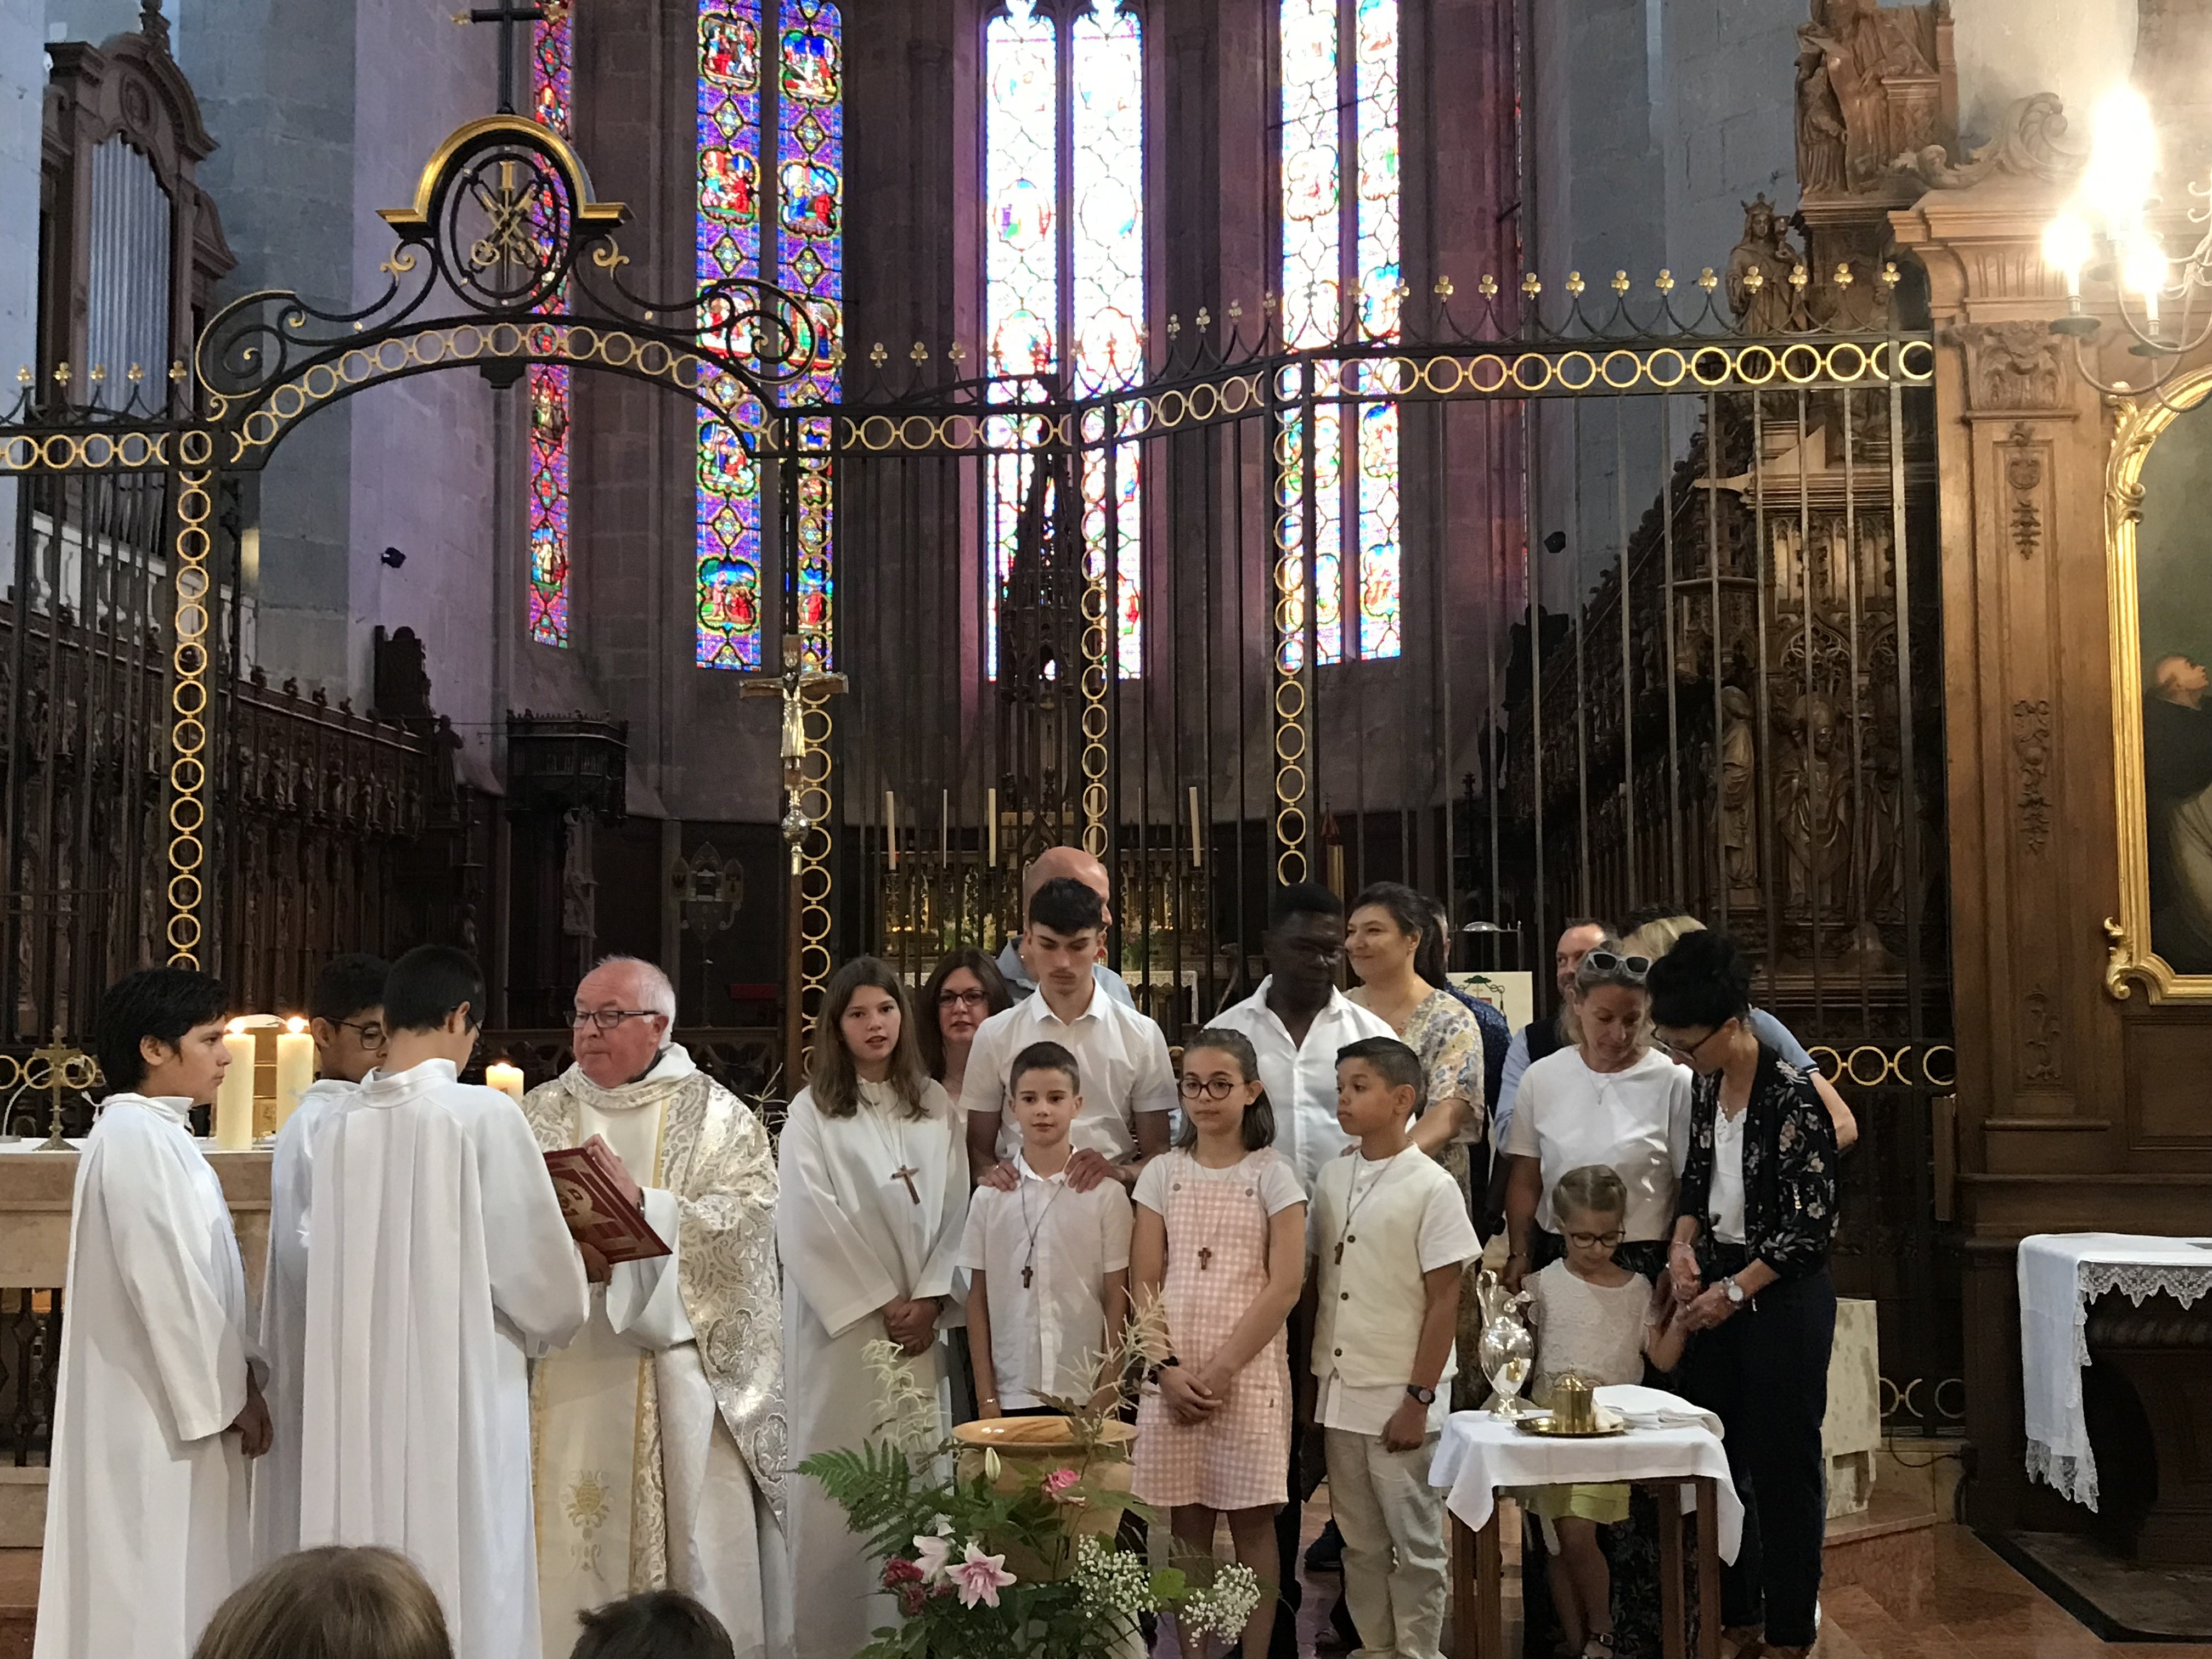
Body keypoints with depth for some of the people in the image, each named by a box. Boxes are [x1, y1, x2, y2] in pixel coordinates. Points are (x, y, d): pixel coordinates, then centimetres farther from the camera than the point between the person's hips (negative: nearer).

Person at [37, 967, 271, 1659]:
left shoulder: (154, 1134, 12)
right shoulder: (138, 1138, -19)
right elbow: (170, 1285, -21)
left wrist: (235, 1381, 9)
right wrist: (232, 1392, -14)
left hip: (165, 1404, 10)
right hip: (161, 1410, -10)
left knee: (169, 1587, 14)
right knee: (160, 1594, -3)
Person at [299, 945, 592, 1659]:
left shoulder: (336, 1129, 2)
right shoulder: (483, 1114, -11)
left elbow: (330, 1269, 9)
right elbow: (546, 1276, -8)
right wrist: (547, 1324, 14)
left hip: (357, 1401, 5)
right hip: (460, 1399, -5)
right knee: (465, 1595, 4)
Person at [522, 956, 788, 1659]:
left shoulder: (714, 1114, 6)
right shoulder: (540, 1114, 14)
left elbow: (750, 1212, -9)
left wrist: (644, 1204, -21)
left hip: (680, 1364, -2)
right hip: (568, 1374, 2)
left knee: (695, 1539, -3)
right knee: (569, 1544, 0)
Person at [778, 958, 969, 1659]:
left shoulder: (936, 1107, 10)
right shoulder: (812, 1112, -1)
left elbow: (956, 1212, 6)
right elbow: (812, 1225, -8)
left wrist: (931, 1299, -6)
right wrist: (881, 1303, -10)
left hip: (921, 1322, 3)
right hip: (844, 1319, -3)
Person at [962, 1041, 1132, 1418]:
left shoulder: (1107, 1195, 0)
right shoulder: (990, 1197, 4)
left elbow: (1117, 1299, 2)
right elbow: (979, 1299, 7)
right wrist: (986, 1398, 4)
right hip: (1012, 1396, 1)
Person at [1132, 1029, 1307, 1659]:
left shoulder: (1272, 1175, 1)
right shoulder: (1163, 1174, 7)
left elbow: (1286, 1285, -6)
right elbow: (1144, 1284, 5)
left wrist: (1222, 1368, -11)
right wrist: (1168, 1369, -8)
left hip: (1249, 1372, -2)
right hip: (1172, 1376, 2)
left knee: (1251, 1520, 2)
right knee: (1187, 1524, 5)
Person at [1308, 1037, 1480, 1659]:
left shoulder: (1431, 1187, -10)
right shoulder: (1331, 1179, 6)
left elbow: (1445, 1302, -10)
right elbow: (1317, 1283, 11)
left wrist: (1418, 1399, -12)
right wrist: (1309, 1385, 7)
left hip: (1400, 1398, -5)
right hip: (1339, 1392, 5)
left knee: (1415, 1543, 4)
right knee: (1360, 1543, 13)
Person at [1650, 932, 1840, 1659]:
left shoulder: (1794, 1099, -20)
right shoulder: (1707, 1084, 3)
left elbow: (1811, 1229, -17)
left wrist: (1735, 1291, -15)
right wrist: (1684, 1244, -2)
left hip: (1781, 1297, -7)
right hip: (1714, 1288, 7)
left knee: (1783, 1463, 4)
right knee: (1718, 1456, 13)